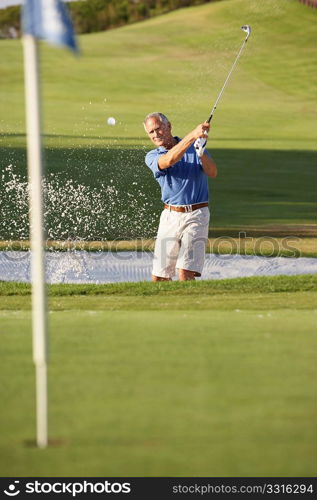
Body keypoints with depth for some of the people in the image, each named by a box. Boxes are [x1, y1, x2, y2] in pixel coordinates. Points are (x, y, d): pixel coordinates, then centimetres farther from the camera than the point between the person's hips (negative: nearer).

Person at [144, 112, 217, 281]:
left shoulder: (194, 147, 7)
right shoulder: (152, 157, 4)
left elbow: (212, 173, -7)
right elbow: (169, 160, -19)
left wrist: (201, 152, -26)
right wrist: (192, 135, -31)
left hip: (196, 216, -2)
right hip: (170, 216, 2)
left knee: (185, 274, -17)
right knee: (159, 278, 4)